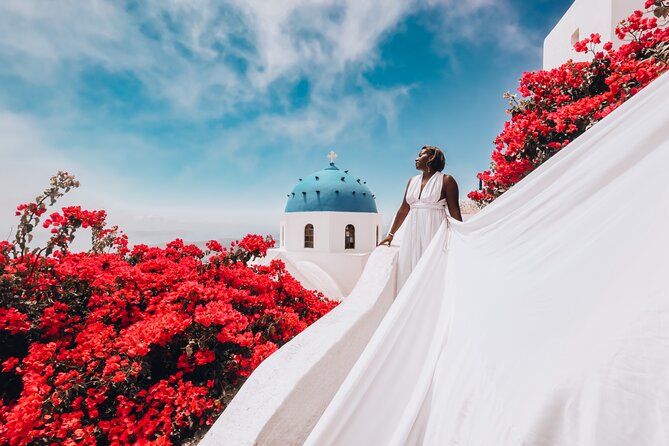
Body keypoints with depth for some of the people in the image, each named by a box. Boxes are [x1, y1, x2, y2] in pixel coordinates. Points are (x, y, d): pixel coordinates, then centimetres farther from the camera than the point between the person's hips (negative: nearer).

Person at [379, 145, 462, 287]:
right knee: (409, 270, 6)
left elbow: (454, 211, -4)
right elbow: (404, 209, 14)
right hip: (412, 232, 5)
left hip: (434, 231, -5)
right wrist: (391, 234, 14)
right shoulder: (412, 181, 13)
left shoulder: (446, 180, -1)